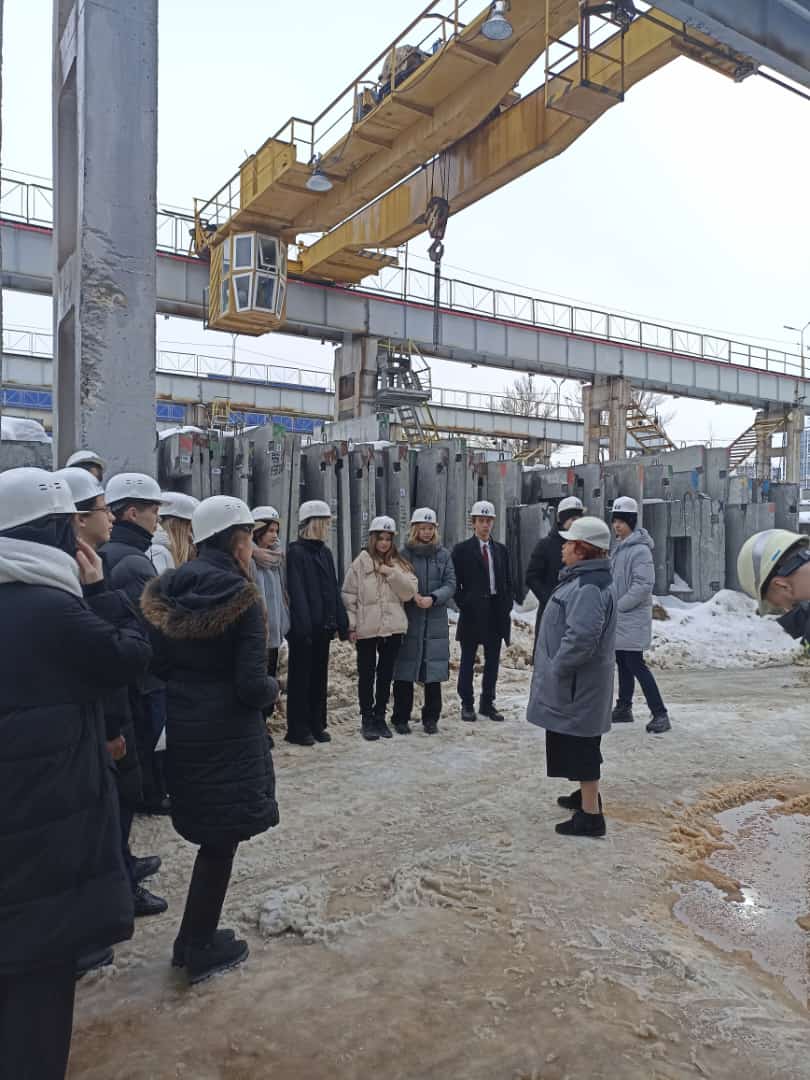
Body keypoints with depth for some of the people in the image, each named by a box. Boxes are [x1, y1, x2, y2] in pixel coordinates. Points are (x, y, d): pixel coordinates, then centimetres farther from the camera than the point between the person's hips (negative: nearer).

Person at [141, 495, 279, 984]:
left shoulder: (167, 591, 0)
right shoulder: (241, 597, -18)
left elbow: (157, 663, 4)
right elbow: (252, 686, -21)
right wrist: (273, 687, 0)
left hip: (182, 728, 7)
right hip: (229, 734, -7)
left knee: (210, 833, 22)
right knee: (222, 839, 10)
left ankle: (195, 938, 34)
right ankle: (201, 950, 24)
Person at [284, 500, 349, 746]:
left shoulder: (325, 552, 13)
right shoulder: (296, 552, -11)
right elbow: (296, 592, -17)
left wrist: (342, 623, 8)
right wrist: (303, 627, -22)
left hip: (323, 626, 7)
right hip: (304, 627, -7)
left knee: (319, 676, 13)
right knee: (301, 677, 2)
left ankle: (317, 725, 23)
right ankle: (298, 729, 12)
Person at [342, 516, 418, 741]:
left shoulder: (400, 564, 7)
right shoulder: (360, 563, -1)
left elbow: (409, 592, -3)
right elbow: (349, 596, -1)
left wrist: (392, 573, -13)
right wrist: (351, 625, -6)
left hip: (393, 628, 3)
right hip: (366, 629, -2)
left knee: (386, 675, 11)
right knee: (366, 675, 5)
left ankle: (380, 717, 23)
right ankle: (367, 720, 16)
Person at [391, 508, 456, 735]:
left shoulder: (444, 555, 7)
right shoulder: (404, 554, 1)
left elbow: (450, 584, 1)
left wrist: (433, 598, -16)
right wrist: (413, 596, -17)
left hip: (436, 622, 2)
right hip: (408, 621, -2)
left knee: (434, 673, 5)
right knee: (404, 673, 2)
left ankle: (431, 719, 18)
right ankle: (401, 719, 14)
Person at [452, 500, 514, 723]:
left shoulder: (501, 550, 12)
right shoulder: (462, 550, -1)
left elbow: (507, 582, 14)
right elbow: (455, 582, -3)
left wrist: (507, 606, 4)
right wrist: (463, 605, -8)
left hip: (497, 613, 4)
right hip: (472, 613, -4)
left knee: (493, 661, 9)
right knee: (467, 661, 5)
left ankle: (487, 703, 20)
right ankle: (467, 704, 15)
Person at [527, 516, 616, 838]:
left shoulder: (588, 587, -24)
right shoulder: (583, 579, 11)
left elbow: (581, 637, -33)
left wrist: (557, 668, -21)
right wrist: (557, 668, 18)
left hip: (578, 685, -10)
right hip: (576, 682, 10)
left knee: (581, 744, -1)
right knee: (577, 744, 23)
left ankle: (591, 815, 8)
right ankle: (586, 794, 39)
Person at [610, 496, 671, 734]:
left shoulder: (640, 549, -15)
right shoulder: (619, 547, 13)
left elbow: (644, 584, -21)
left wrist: (618, 606, -17)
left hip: (633, 618, -9)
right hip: (619, 619, 9)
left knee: (636, 664, -9)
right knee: (622, 663, 14)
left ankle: (660, 714, -3)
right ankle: (624, 708, 24)